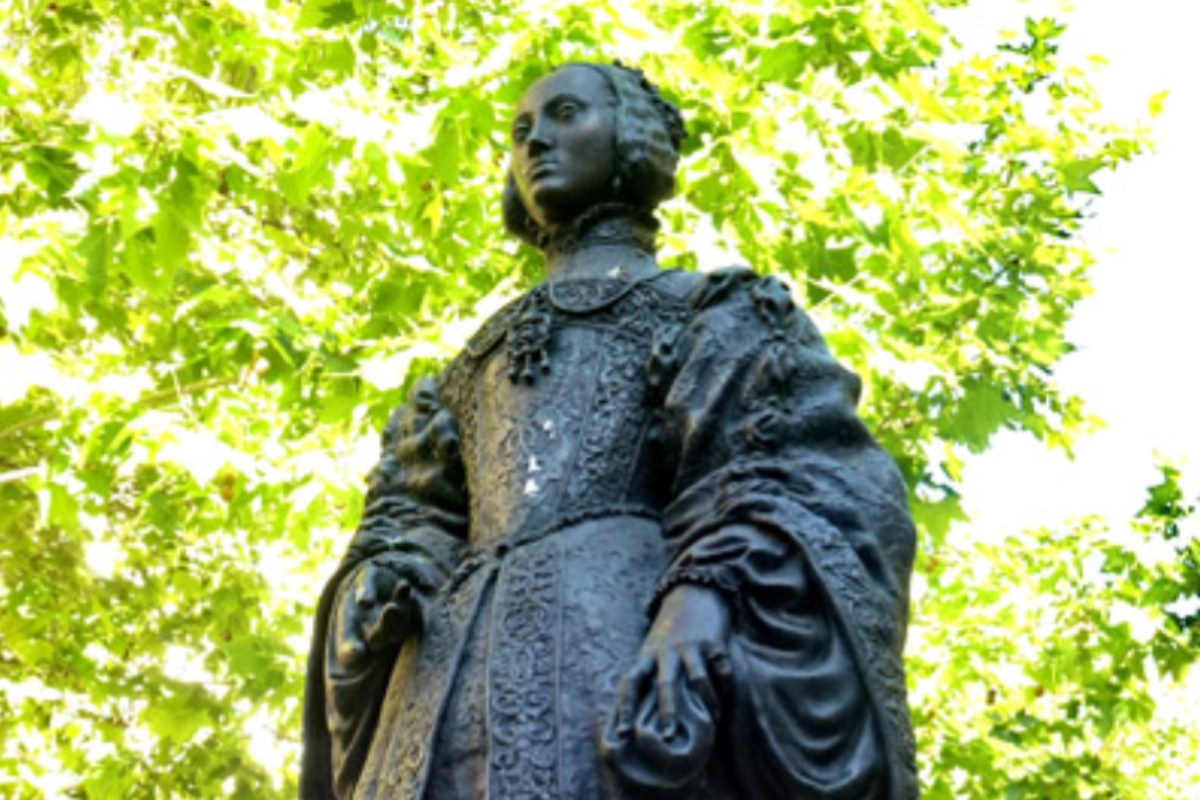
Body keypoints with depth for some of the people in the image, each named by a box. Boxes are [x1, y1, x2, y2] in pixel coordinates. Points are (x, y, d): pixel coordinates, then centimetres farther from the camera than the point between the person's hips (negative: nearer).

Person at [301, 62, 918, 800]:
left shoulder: (707, 311, 18)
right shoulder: (480, 364, 34)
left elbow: (799, 478, 0)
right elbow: (413, 518, 25)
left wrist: (704, 600, -20)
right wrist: (370, 585, 0)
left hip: (625, 639, -5)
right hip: (459, 679, 5)